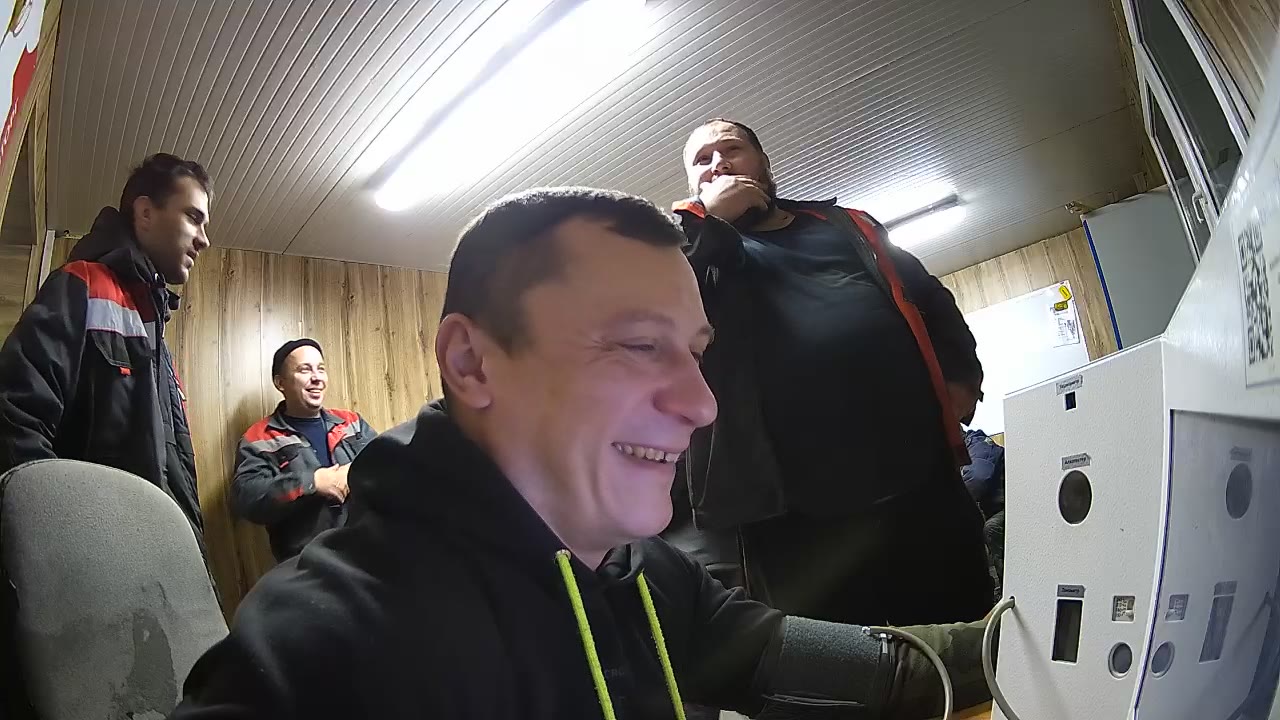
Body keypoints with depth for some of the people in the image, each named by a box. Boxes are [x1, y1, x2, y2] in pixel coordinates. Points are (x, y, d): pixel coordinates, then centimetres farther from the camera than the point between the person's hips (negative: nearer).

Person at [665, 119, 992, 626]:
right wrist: (709, 220, -5)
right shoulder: (689, 241, 12)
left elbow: (932, 301, 25)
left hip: (921, 480, 4)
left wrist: (961, 371, 8)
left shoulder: (847, 226, 22)